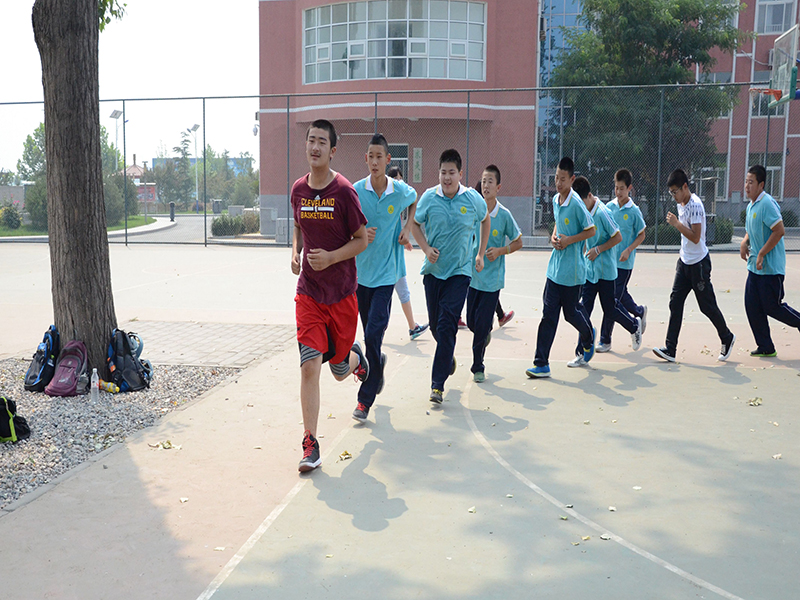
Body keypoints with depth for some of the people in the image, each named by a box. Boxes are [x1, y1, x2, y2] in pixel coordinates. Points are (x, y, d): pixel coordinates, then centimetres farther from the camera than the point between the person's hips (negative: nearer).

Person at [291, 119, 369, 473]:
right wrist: (295, 253, 1)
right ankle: (311, 445, -1)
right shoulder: (298, 189, 3)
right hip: (308, 293, 2)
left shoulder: (344, 191, -10)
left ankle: (355, 357, 50)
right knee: (310, 366, -10)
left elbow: (362, 240, -4)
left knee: (339, 371, 12)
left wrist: (331, 257, -19)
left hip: (342, 294, -2)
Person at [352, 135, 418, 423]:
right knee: (369, 334, 12)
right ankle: (378, 363, 46)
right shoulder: (355, 191, -5)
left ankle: (366, 399, -2)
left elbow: (414, 201, 22)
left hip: (385, 273, -2)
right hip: (361, 272, 2)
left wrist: (408, 229, 7)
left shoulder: (402, 191, -4)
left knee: (373, 334, -11)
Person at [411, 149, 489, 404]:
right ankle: (448, 357, 43)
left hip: (460, 270, -2)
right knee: (435, 324, 11)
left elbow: (485, 220, 16)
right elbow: (415, 224, 13)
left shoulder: (473, 199, -4)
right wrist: (426, 248, -3)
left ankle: (438, 383, -8)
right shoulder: (429, 197, -3)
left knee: (447, 325, -12)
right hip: (433, 269, 2)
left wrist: (481, 254, 12)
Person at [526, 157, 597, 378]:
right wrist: (554, 237, 4)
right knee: (549, 314, 1)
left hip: (572, 270, -6)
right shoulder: (555, 200, 7)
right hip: (554, 267, 6)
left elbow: (591, 230, -9)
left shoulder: (576, 204, -15)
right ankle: (541, 364, 1)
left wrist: (569, 240, -16)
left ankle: (589, 337, 44)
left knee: (571, 312, 9)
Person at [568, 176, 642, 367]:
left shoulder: (602, 212, -18)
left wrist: (598, 249, -19)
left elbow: (618, 237, -13)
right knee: (584, 309, 1)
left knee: (609, 310, 4)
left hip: (605, 271, -6)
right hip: (589, 269, 6)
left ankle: (635, 326, 33)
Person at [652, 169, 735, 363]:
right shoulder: (681, 204, 9)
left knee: (707, 306, 4)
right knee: (675, 303, -1)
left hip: (699, 263, -8)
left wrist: (677, 224, -23)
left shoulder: (695, 205, -19)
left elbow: (695, 237, -24)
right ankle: (670, 349, -2)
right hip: (684, 261, 8)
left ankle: (727, 338, 28)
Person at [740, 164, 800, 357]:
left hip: (771, 268, -9)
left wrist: (762, 254, -22)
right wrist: (745, 243, 4)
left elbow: (779, 230, -24)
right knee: (752, 306, 5)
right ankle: (766, 347, 14)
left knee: (771, 306, -2)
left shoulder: (767, 203, -17)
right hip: (755, 267, 9)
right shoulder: (750, 206, 12)